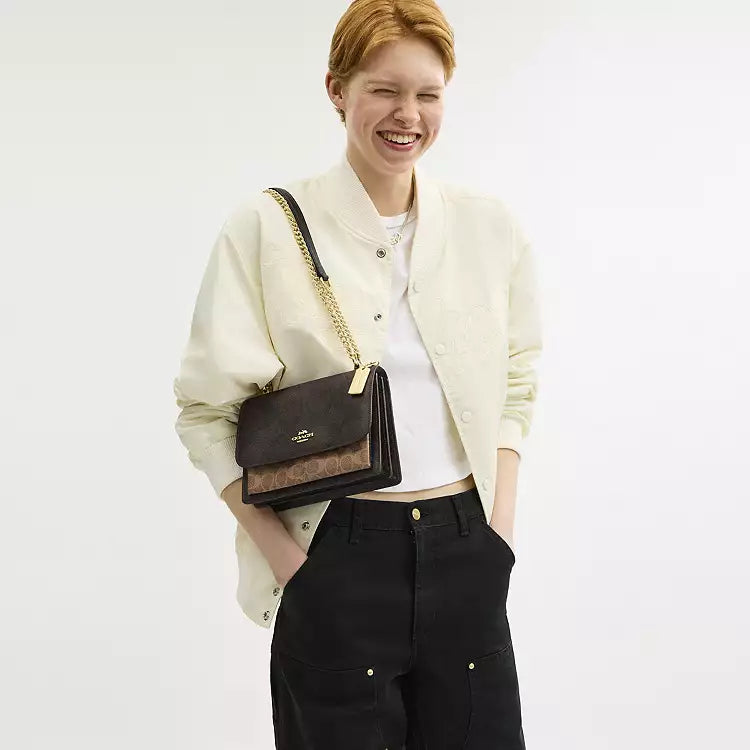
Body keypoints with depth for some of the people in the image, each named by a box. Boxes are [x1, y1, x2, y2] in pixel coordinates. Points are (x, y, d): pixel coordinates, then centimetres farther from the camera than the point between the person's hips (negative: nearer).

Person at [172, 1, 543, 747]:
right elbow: (208, 409, -4)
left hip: (464, 552, 3)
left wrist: (500, 519, 3)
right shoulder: (266, 228, -5)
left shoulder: (489, 225, 6)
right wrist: (285, 557, -10)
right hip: (339, 556, -3)